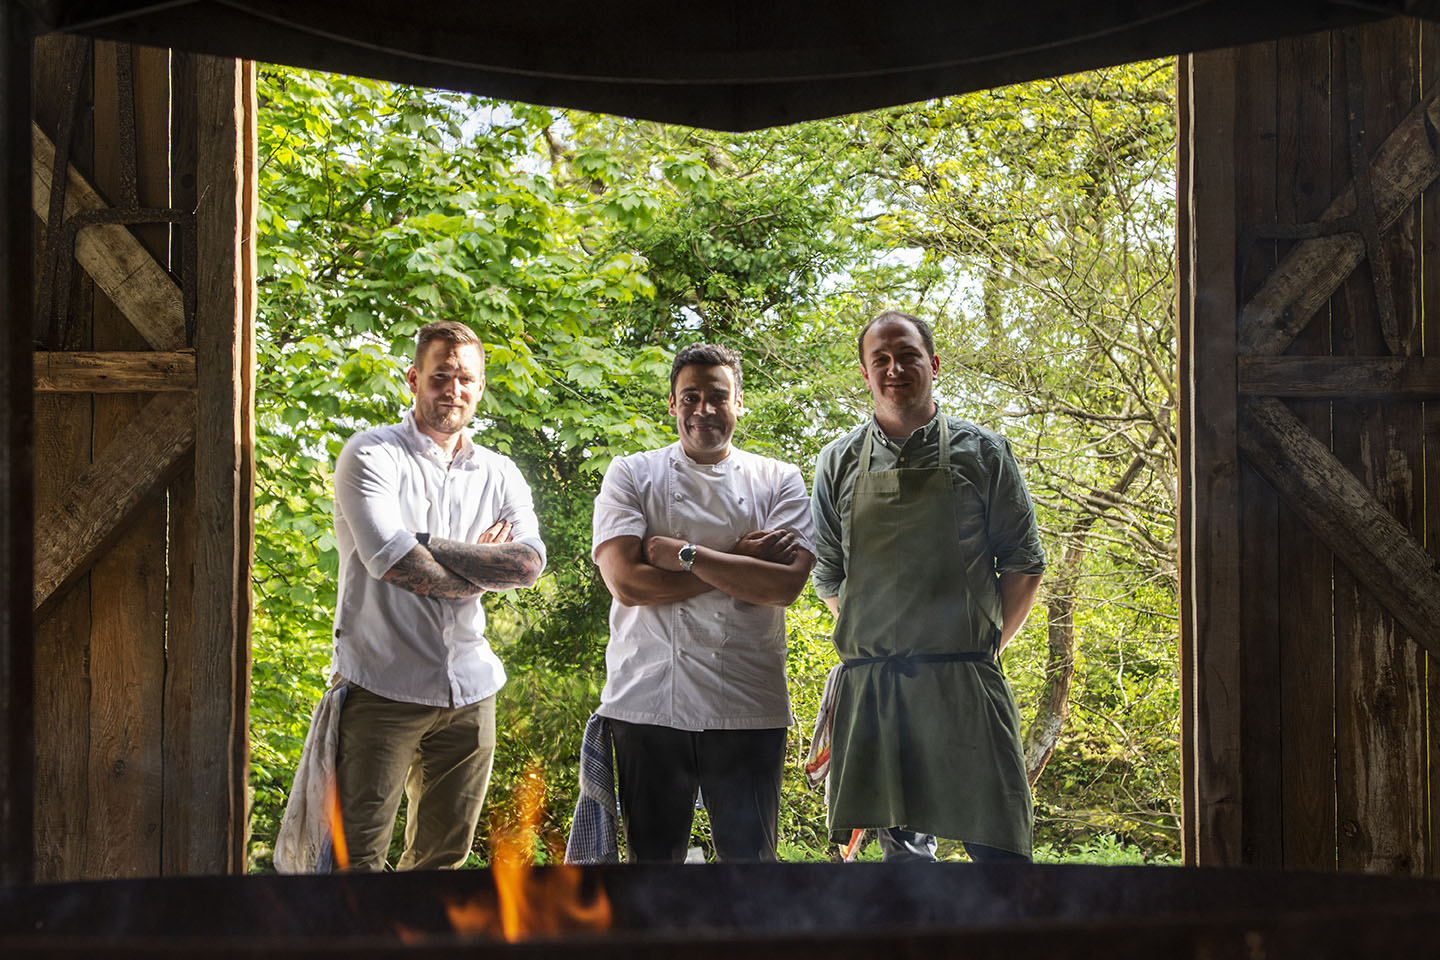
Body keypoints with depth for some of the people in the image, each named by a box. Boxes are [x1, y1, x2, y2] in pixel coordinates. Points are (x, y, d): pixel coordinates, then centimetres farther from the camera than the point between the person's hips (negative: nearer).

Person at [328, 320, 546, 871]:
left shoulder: (499, 475, 12)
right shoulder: (371, 455, -1)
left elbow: (529, 562, -6)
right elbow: (393, 562, -15)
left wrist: (429, 545, -11)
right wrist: (481, 564, -4)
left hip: (469, 690, 5)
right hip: (382, 684, -5)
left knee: (442, 856, 11)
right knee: (356, 857, -5)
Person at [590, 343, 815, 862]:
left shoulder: (779, 481, 9)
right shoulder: (631, 474, 7)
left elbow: (786, 584, -7)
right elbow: (627, 582, -8)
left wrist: (685, 554, -9)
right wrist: (740, 559, -6)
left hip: (748, 708, 1)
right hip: (649, 703, 0)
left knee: (750, 854, 5)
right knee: (652, 857, 7)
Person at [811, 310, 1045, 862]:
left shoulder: (981, 452, 6)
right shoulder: (839, 463, 11)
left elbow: (1025, 563, 7)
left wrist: (988, 645, 2)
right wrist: (874, 645, 10)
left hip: (966, 681, -2)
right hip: (871, 686, 2)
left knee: (994, 842, -6)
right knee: (902, 843, 7)